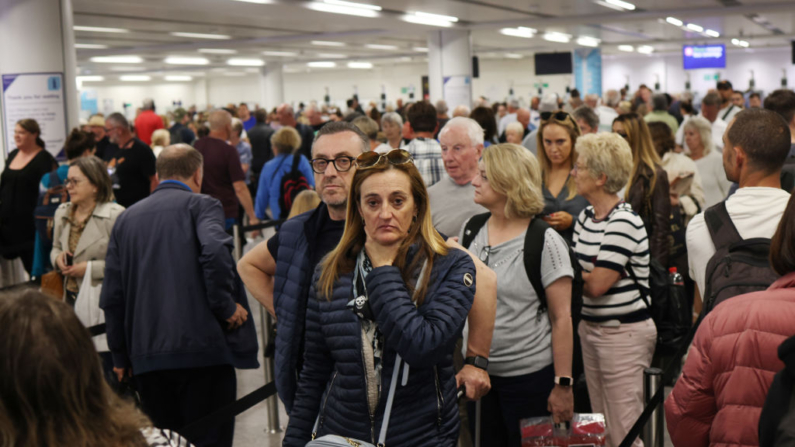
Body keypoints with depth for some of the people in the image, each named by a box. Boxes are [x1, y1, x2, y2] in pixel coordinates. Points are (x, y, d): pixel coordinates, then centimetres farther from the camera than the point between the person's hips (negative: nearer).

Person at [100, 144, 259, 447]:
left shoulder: (126, 218, 14)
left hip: (146, 356, 5)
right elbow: (215, 251, -22)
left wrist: (121, 356, 18)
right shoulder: (201, 205, 0)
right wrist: (227, 307, -10)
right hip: (202, 348, -5)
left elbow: (111, 296, 11)